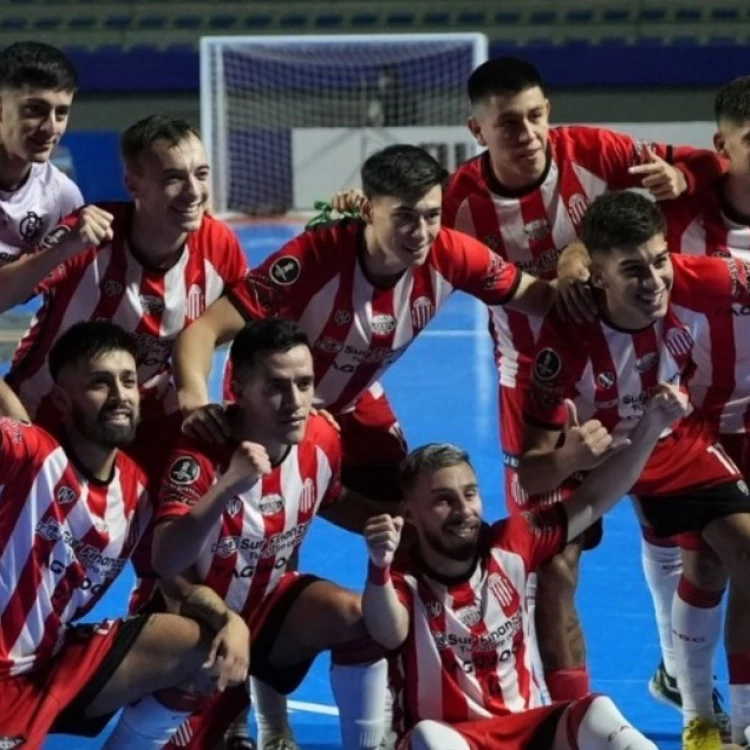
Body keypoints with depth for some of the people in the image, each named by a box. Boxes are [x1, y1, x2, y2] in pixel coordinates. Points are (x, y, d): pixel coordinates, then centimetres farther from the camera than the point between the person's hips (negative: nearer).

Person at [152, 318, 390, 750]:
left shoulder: (322, 440, -11)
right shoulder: (203, 454, -28)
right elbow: (166, 565, -39)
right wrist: (230, 484, -49)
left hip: (264, 602, 4)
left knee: (361, 617, -22)